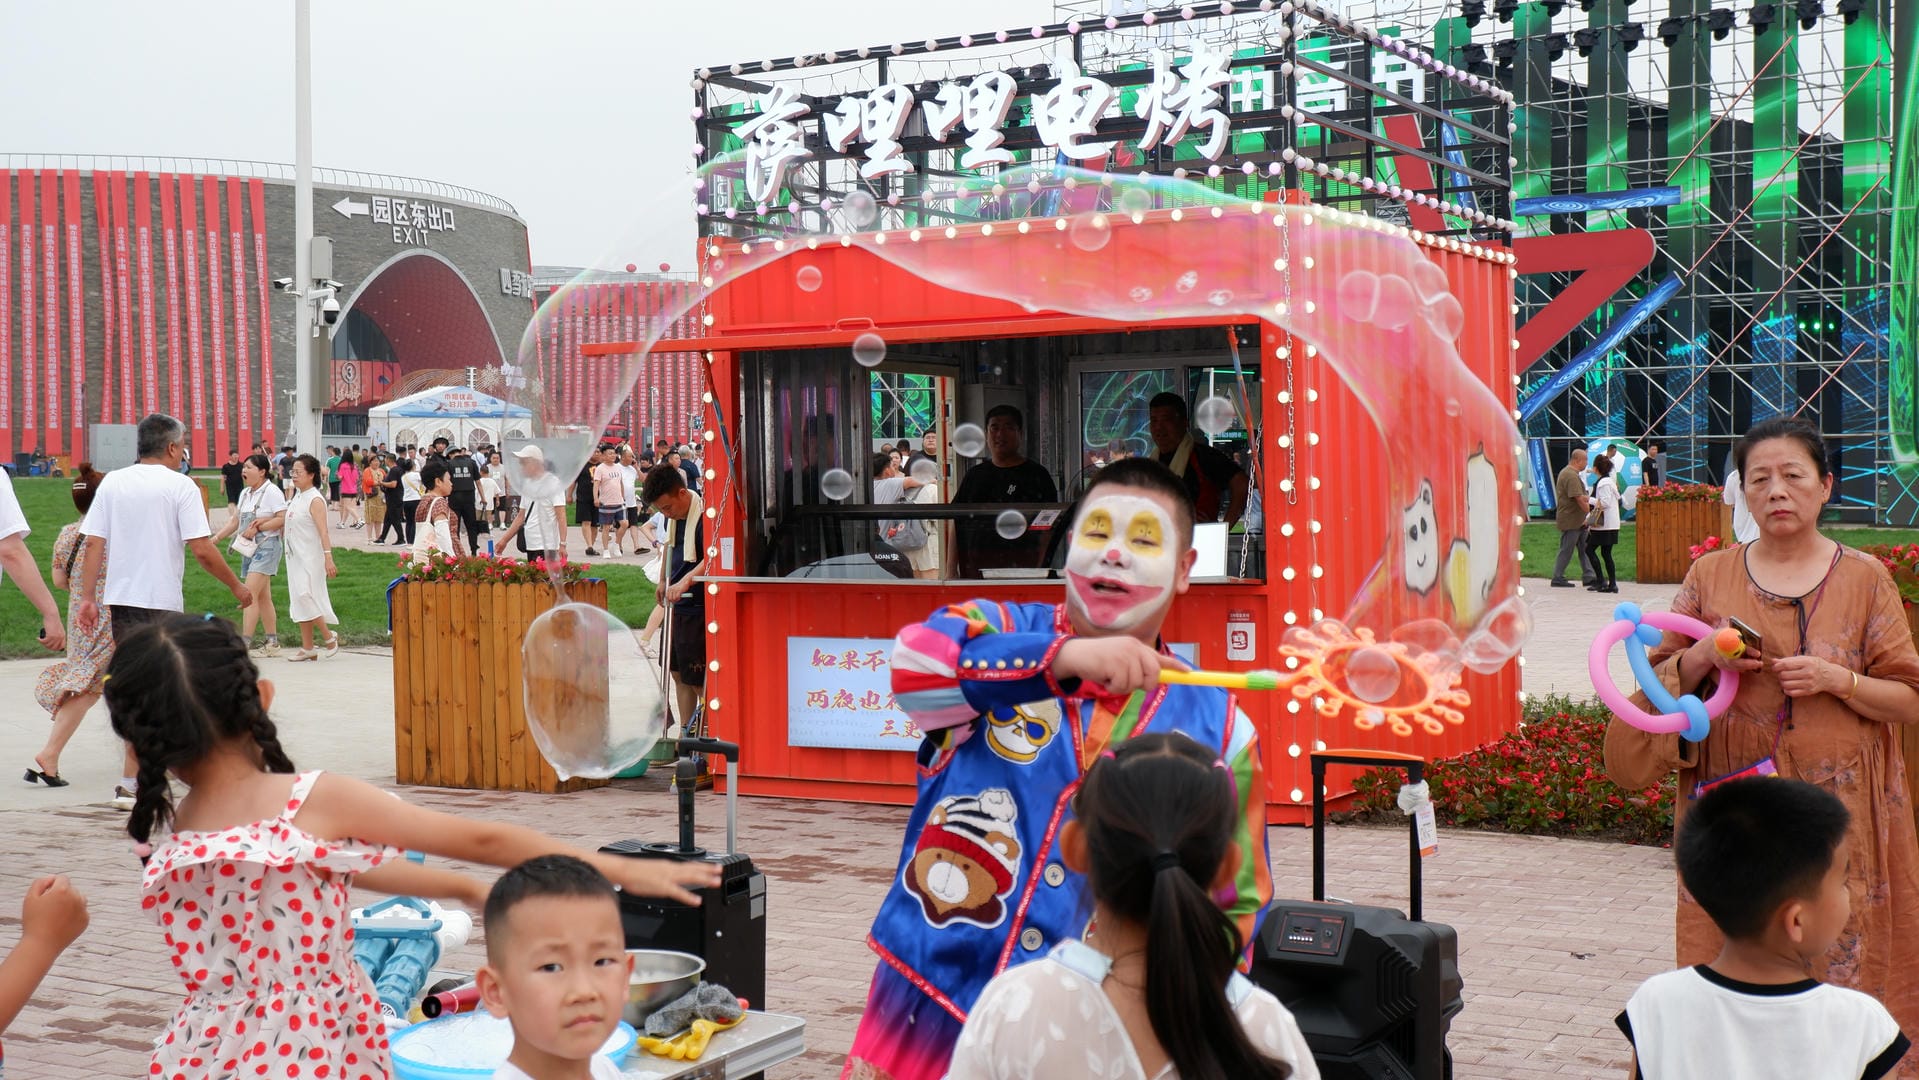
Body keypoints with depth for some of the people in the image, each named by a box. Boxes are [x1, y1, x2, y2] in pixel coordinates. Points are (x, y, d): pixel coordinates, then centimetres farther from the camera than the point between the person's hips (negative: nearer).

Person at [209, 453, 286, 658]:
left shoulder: (271, 492, -10)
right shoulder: (245, 494, 16)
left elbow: (283, 519, -17)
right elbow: (235, 521, 18)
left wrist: (257, 527, -18)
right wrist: (216, 538, 8)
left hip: (267, 545, -9)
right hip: (250, 548, 9)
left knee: (250, 594, -16)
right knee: (263, 597, 11)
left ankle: (244, 642, -18)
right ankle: (273, 643, 16)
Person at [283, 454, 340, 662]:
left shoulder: (315, 500, -14)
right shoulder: (297, 498, 12)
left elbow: (323, 531, -21)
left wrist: (328, 557, -29)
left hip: (311, 557, -9)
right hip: (296, 557, 9)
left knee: (305, 596, -16)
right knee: (300, 601, 8)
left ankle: (329, 637, 0)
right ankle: (307, 648, 13)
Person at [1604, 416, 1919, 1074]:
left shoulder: (1863, 579, 4)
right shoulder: (1709, 577, 8)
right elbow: (1660, 682, 12)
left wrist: (1838, 680, -13)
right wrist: (1702, 658, -8)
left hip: (1836, 807, -1)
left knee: (1841, 959, -3)